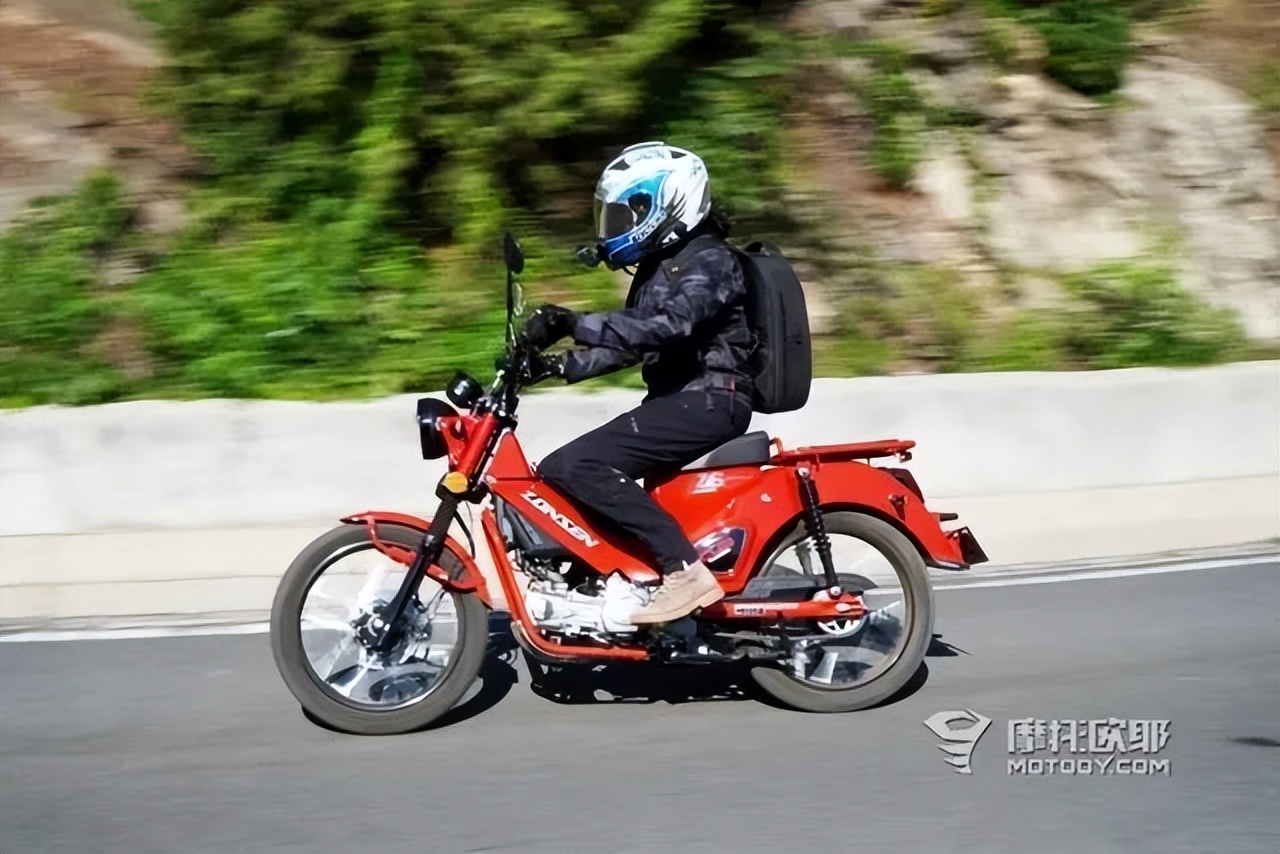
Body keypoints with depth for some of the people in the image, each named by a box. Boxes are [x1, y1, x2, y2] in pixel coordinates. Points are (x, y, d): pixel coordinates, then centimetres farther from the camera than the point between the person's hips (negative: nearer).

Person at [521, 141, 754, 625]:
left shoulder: (709, 262, -11)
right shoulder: (659, 267, 20)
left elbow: (669, 326, -29)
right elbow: (630, 343, 24)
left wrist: (577, 325, -36)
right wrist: (557, 366, 9)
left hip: (707, 402, -10)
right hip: (678, 401, 10)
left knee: (572, 467, -25)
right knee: (560, 470, 6)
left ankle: (685, 570, -28)